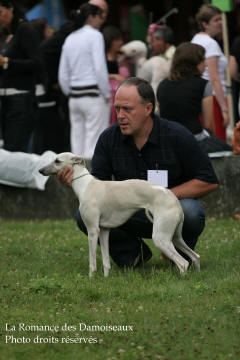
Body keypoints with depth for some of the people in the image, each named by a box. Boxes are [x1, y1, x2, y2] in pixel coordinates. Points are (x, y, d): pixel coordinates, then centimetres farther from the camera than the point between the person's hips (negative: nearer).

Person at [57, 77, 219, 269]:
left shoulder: (177, 136, -14)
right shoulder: (109, 138, -5)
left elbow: (209, 181, -12)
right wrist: (75, 179, -28)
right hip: (131, 216, 2)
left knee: (190, 212, -37)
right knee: (85, 214, -22)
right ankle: (132, 252, 2)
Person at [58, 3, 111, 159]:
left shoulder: (70, 39, 12)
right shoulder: (94, 35, -7)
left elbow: (63, 74, 12)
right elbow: (100, 68, -15)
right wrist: (107, 95, -8)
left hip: (75, 96, 7)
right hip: (94, 95, -7)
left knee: (77, 140, 8)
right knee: (94, 141, -7)